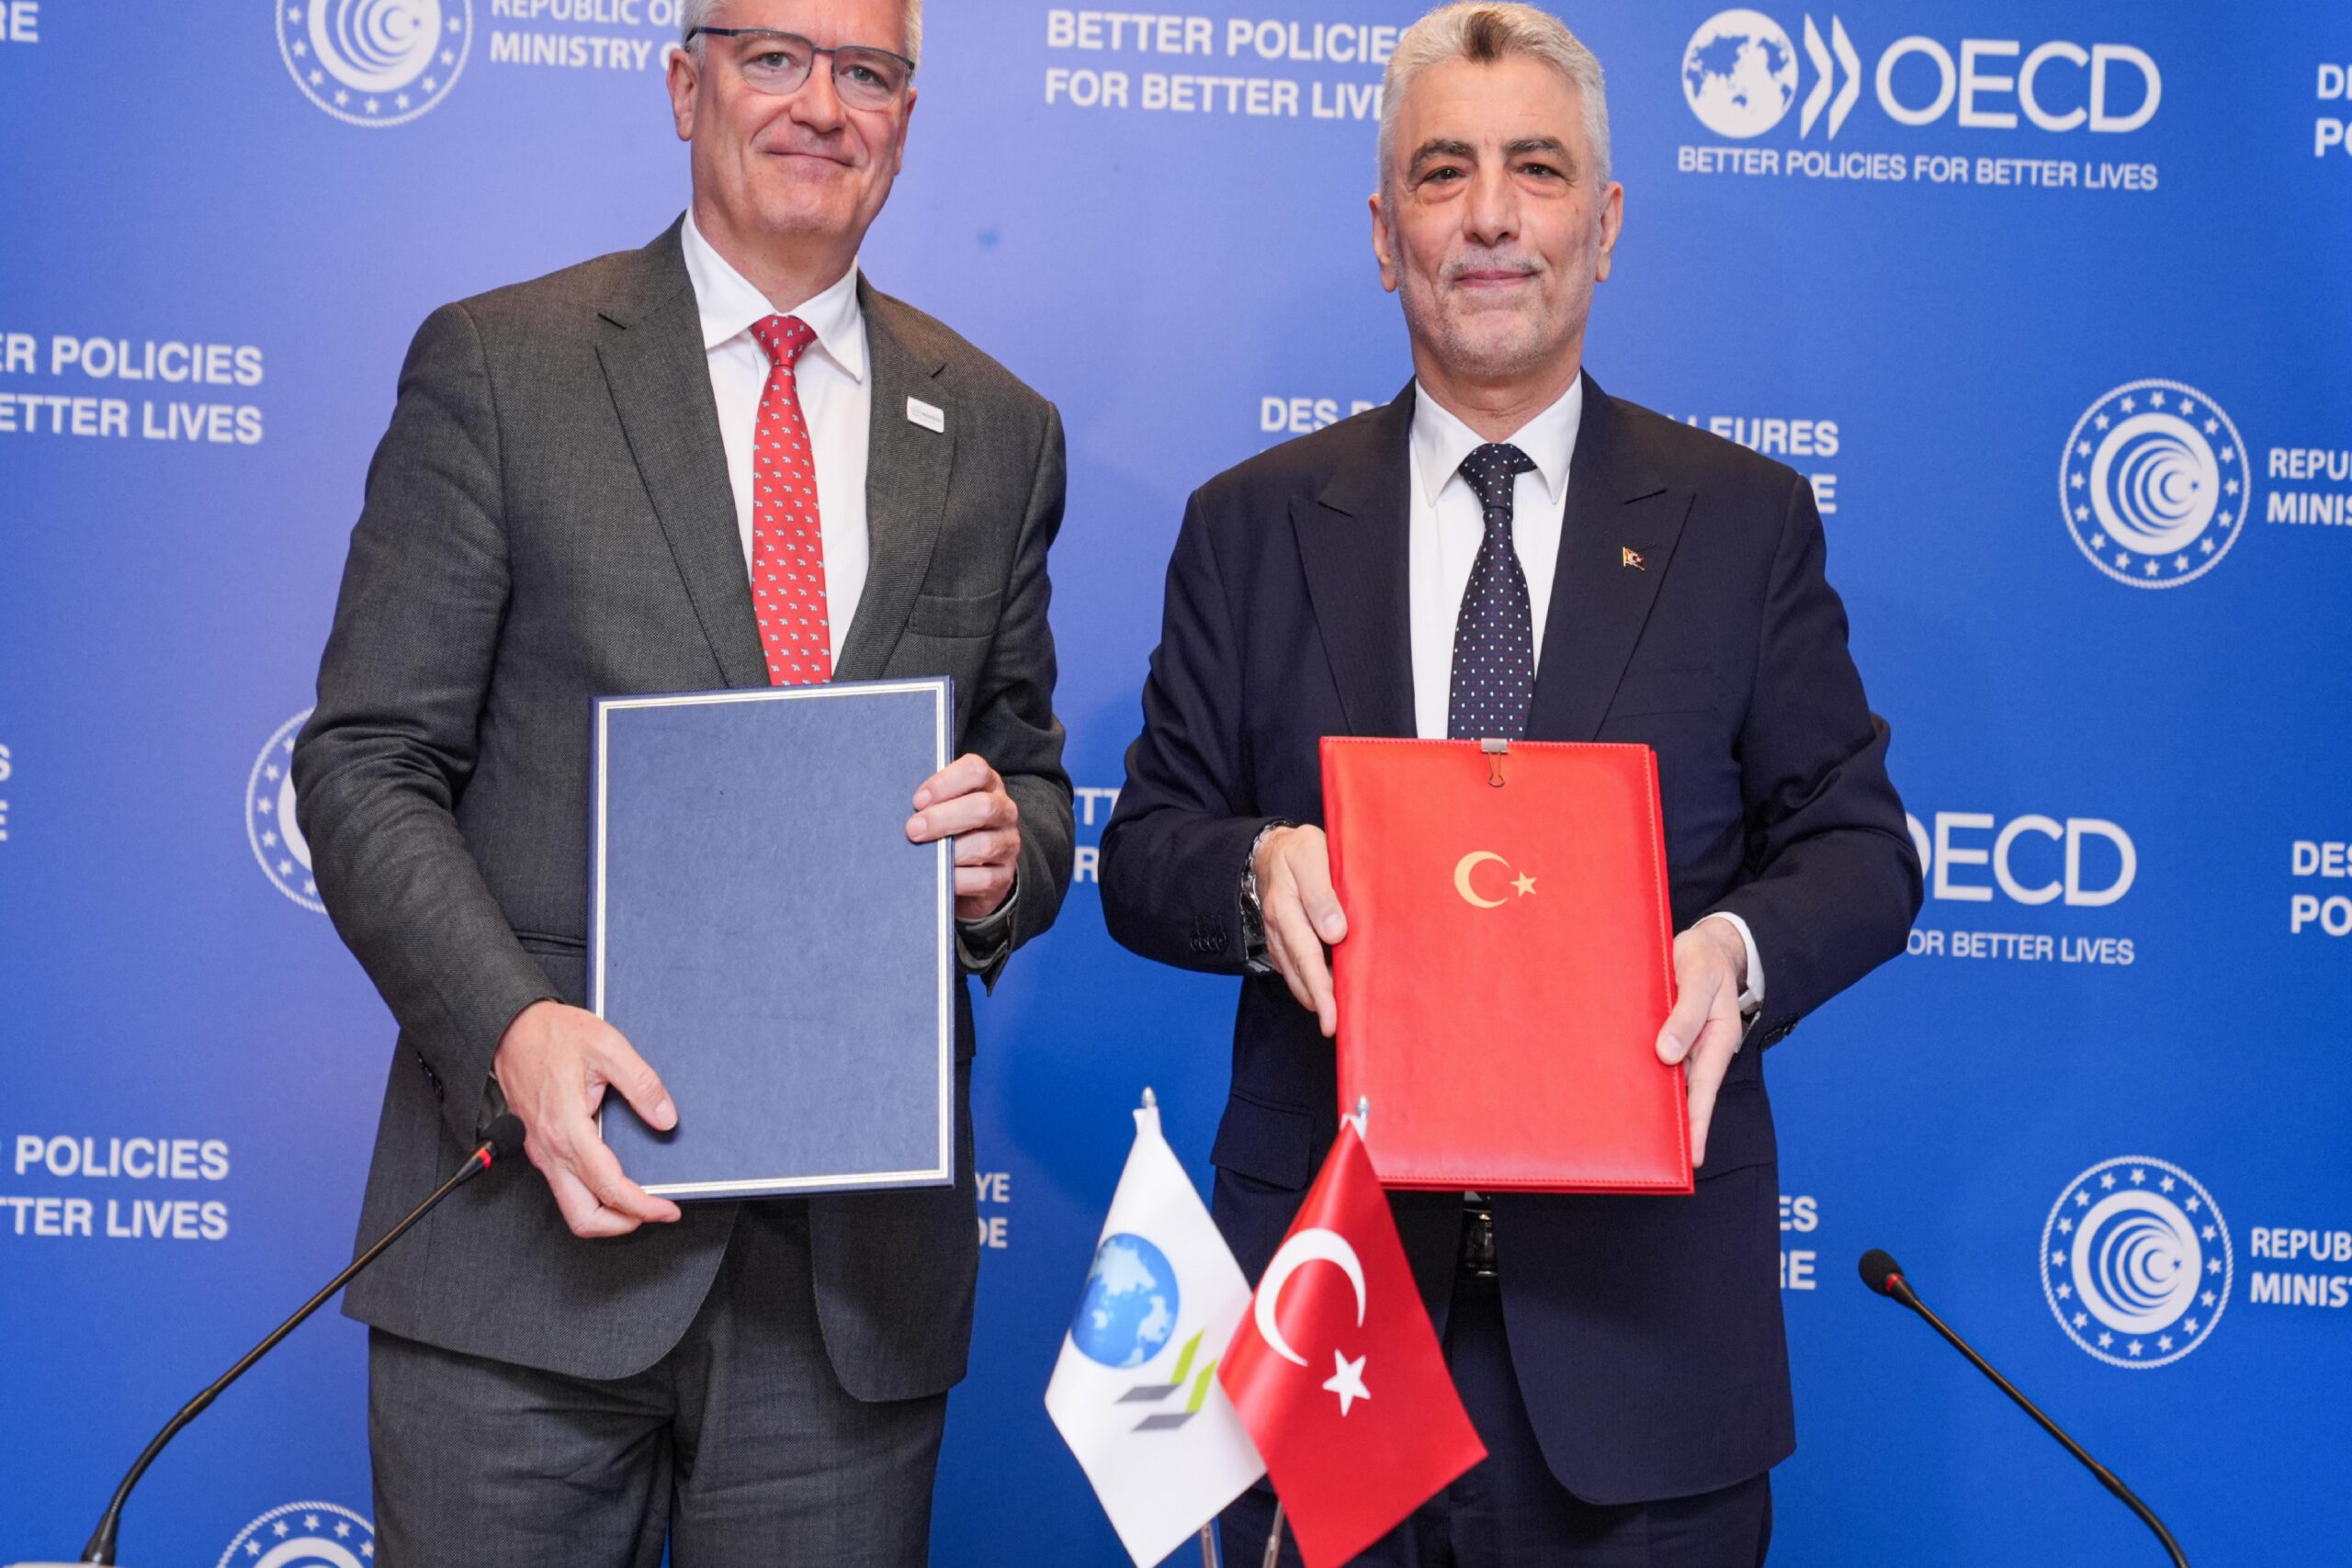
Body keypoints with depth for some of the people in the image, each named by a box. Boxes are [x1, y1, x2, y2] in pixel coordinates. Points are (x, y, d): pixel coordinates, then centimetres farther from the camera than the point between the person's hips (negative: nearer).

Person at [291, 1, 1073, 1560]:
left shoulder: (999, 432, 11)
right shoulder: (496, 365, 2)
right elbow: (367, 765, -2)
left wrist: (1009, 849, -7)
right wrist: (513, 1025, -18)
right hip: (538, 1218, -2)